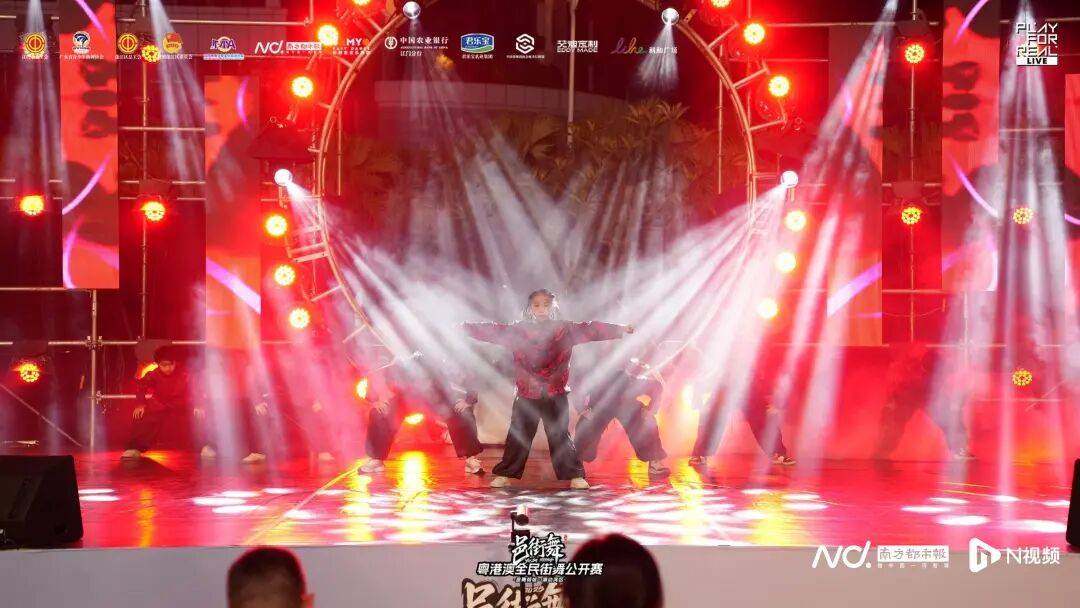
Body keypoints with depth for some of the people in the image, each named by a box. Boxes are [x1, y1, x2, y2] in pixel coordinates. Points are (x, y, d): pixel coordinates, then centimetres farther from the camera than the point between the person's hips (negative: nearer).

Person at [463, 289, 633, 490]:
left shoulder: (565, 330, 0)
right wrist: (464, 327, -2)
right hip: (526, 394, 1)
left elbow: (591, 329, -6)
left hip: (555, 395, -1)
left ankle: (575, 476, 5)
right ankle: (504, 474, 12)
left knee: (560, 435, 1)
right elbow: (493, 331, 4)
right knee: (518, 435, 6)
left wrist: (621, 330, -12)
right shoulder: (518, 330, 3)